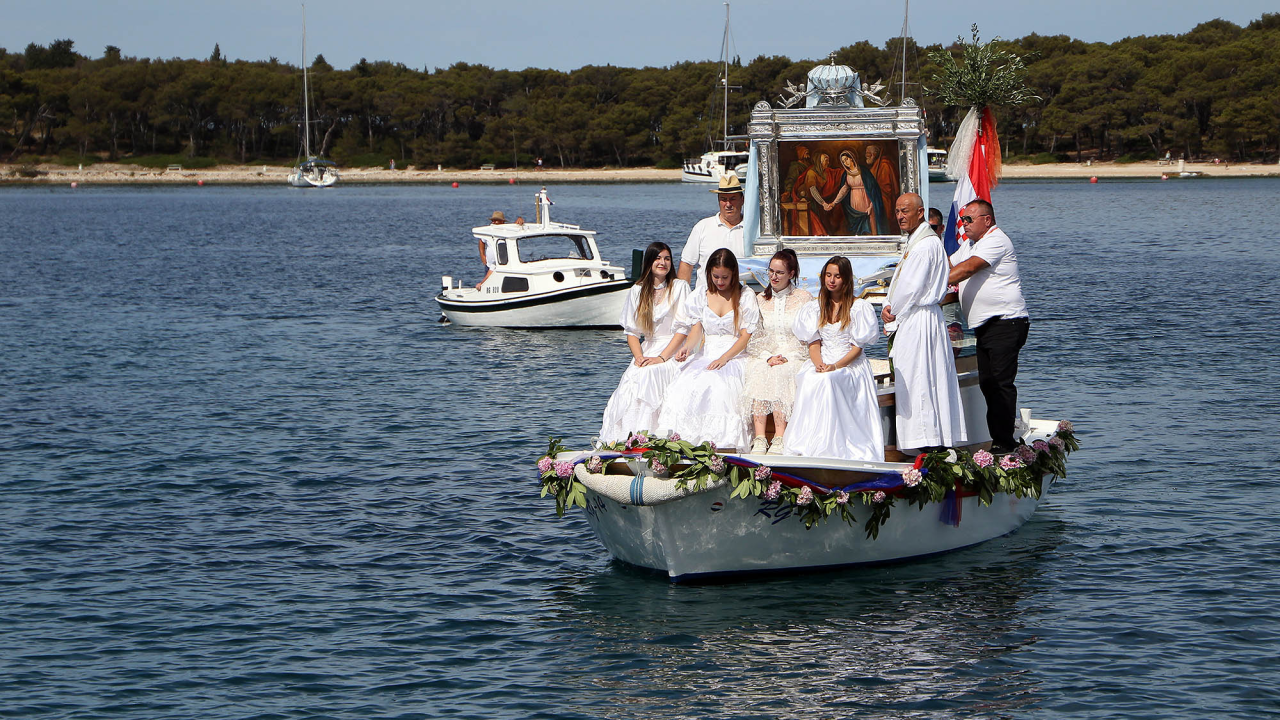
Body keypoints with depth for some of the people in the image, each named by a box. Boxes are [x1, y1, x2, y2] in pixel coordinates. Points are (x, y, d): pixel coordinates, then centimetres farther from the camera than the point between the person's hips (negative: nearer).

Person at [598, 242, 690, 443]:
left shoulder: (679, 288, 2)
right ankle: (622, 439, -30)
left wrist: (661, 358, -17)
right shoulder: (638, 291, 13)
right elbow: (632, 331, 11)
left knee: (648, 375, -33)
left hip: (672, 353, -4)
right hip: (646, 350, 4)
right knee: (629, 380, -27)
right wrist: (639, 356, -9)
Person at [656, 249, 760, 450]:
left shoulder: (746, 296, 5)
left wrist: (724, 358, -17)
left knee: (715, 383, -36)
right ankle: (679, 439, -33)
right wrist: (686, 347, -16)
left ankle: (721, 443, -38)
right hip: (706, 355, 3)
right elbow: (696, 330, 7)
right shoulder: (701, 295, 15)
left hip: (735, 356, -3)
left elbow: (746, 336, -2)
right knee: (685, 385, -30)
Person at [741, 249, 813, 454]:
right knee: (758, 372, -32)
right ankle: (759, 438, -41)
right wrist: (768, 357, -8)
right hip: (763, 356, 3)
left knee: (780, 374, -36)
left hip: (794, 358, -3)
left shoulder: (804, 299, 6)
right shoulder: (760, 300, 16)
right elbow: (753, 339, 11)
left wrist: (787, 358, -12)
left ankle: (780, 438, -42)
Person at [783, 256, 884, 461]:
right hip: (821, 363, 3)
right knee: (809, 380, -33)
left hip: (850, 364, -3)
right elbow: (813, 342, 10)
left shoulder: (859, 307, 4)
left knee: (827, 381, -37)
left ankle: (831, 447, -38)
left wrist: (835, 366, -18)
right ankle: (806, 445, -36)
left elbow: (857, 347, -2)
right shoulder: (816, 307, 18)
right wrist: (818, 364, -12)